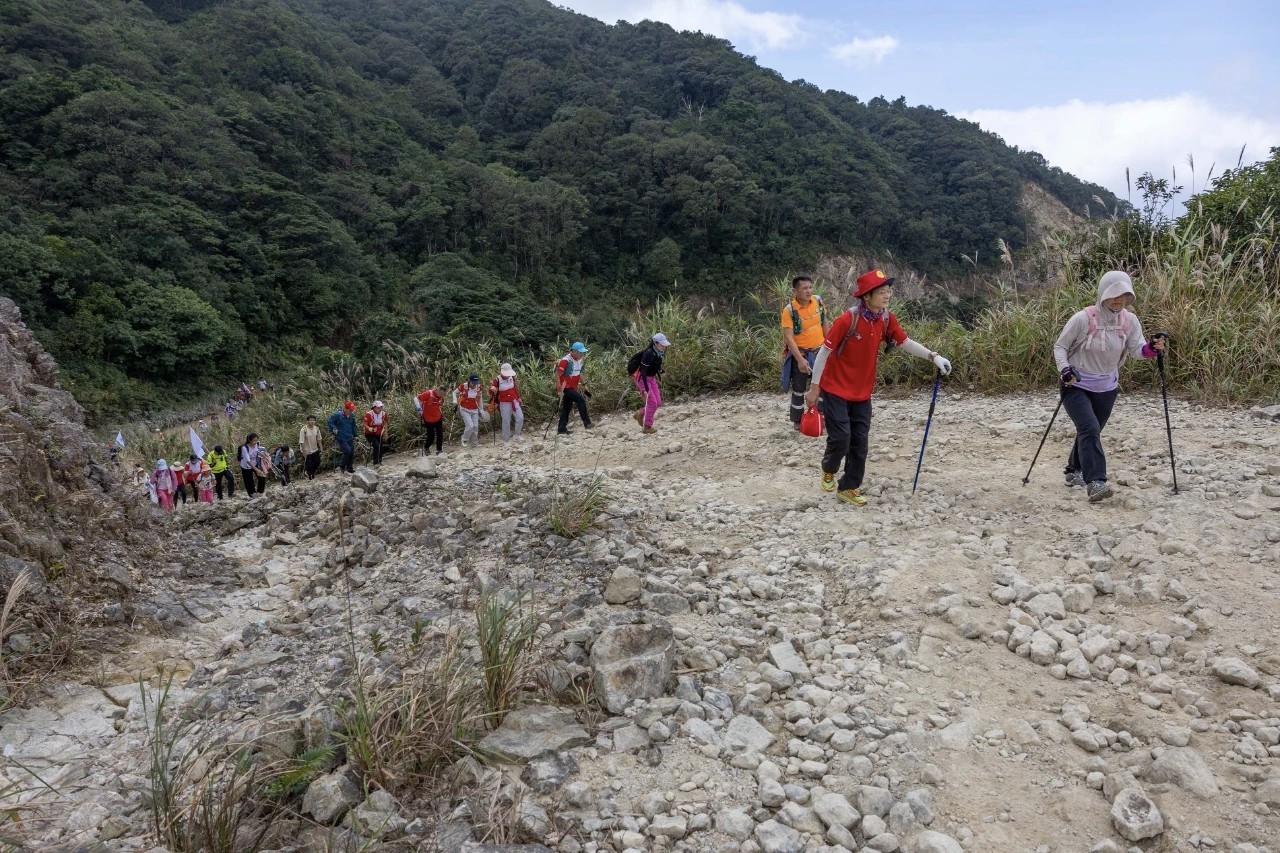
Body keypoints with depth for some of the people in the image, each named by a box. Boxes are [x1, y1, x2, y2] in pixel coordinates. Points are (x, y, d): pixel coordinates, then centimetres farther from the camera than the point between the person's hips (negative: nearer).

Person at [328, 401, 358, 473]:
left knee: (352, 453, 6)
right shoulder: (338, 415, -13)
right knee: (347, 451, -18)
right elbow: (329, 422, -6)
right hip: (341, 438, -6)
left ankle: (350, 468, 21)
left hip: (350, 438, 6)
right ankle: (342, 466, 3)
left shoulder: (352, 416, 5)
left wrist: (355, 435, 20)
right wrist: (334, 429, -18)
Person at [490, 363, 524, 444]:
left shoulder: (511, 377, -1)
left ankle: (516, 435, 26)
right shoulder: (497, 380, -17)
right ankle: (505, 440, 16)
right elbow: (491, 392, -19)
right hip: (504, 404, -5)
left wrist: (518, 397, 26)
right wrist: (492, 389, -42)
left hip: (514, 401, 5)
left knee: (520, 418, 5)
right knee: (506, 422, 1)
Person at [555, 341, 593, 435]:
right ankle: (587, 423, -18)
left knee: (567, 408, 11)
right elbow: (557, 374, -20)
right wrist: (559, 388, -24)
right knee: (581, 400, -20)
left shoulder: (579, 360, 6)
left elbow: (579, 373, 20)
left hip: (573, 387, 9)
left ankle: (561, 430, 18)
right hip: (566, 387, -9)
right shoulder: (566, 360, -19)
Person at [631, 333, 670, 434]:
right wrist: (646, 389, -30)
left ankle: (640, 414, 24)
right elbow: (643, 371, -27)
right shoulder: (648, 354, -25)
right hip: (642, 379, -8)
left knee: (658, 403, 5)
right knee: (652, 402, -9)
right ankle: (647, 427, 3)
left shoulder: (659, 354, -1)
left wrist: (659, 380, 18)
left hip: (651, 378, 8)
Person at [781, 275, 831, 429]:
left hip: (819, 351, 5)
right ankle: (797, 420, 23)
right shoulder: (789, 310, -20)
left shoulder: (818, 301, -5)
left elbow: (825, 324, 9)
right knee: (799, 389, 8)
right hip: (800, 353, -5)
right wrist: (800, 359, -28)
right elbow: (788, 337, -21)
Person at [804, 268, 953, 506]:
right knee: (841, 437, -7)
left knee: (859, 441, 6)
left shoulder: (887, 319, -5)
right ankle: (829, 470, 25)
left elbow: (905, 343, 9)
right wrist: (814, 387, -13)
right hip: (836, 389, -6)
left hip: (862, 392, 6)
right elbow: (824, 352, -16)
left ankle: (848, 488, 20)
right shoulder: (847, 319, -22)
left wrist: (933, 356, -3)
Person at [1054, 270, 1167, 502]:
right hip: (1077, 386, -5)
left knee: (1090, 432, 17)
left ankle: (1074, 471, 38)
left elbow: (1136, 350, -7)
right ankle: (1094, 482, -23)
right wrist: (1064, 369, -25)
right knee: (1090, 429, -21)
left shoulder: (1129, 320, -4)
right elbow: (1060, 346, -10)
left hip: (1106, 388, 5)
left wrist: (1152, 347, -29)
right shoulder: (1083, 319, -17)